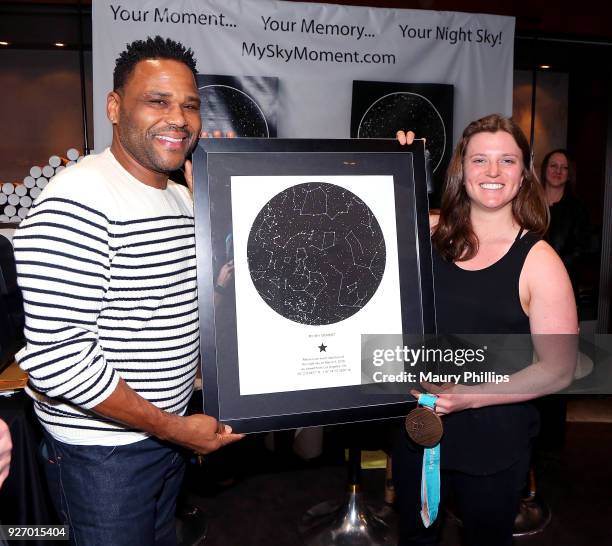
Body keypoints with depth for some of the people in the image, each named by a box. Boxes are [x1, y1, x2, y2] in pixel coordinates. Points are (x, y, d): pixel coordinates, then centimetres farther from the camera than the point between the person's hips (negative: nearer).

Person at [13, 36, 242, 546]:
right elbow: (56, 359, -27)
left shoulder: (184, 199, 5)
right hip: (102, 451, -8)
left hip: (171, 432, 8)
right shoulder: (77, 203, -23)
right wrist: (173, 428, -21)